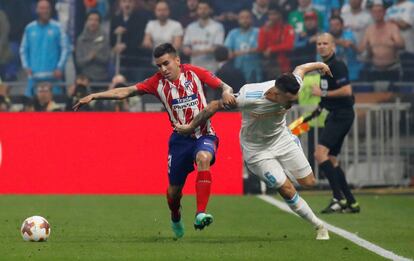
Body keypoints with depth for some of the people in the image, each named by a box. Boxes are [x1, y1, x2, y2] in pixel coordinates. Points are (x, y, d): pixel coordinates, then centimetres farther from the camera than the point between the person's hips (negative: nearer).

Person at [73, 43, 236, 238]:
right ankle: (175, 219, 40)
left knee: (203, 158, -35)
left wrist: (226, 92, -22)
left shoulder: (194, 73, -3)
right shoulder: (158, 82, -2)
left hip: (204, 135, -2)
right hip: (180, 138, 2)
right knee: (174, 189, 5)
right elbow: (126, 92, -5)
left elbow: (224, 86, 2)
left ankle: (200, 214, -37)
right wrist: (93, 96, -10)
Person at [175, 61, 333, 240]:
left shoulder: (291, 88, -24)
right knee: (287, 190, -10)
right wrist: (191, 127, -12)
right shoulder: (250, 97, -39)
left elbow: (300, 69, 1)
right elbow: (215, 106, -25)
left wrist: (319, 65, 23)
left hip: (282, 138, 4)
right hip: (257, 150, -4)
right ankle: (319, 226, 9)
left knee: (309, 182, 10)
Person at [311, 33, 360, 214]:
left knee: (320, 153, -21)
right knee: (331, 159, 12)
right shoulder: (325, 66, 17)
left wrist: (323, 93, -17)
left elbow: (346, 90, -23)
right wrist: (321, 105, 20)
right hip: (335, 116, 11)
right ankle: (351, 202, 15)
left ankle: (338, 198, -23)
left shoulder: (337, 66, -13)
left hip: (341, 115, -11)